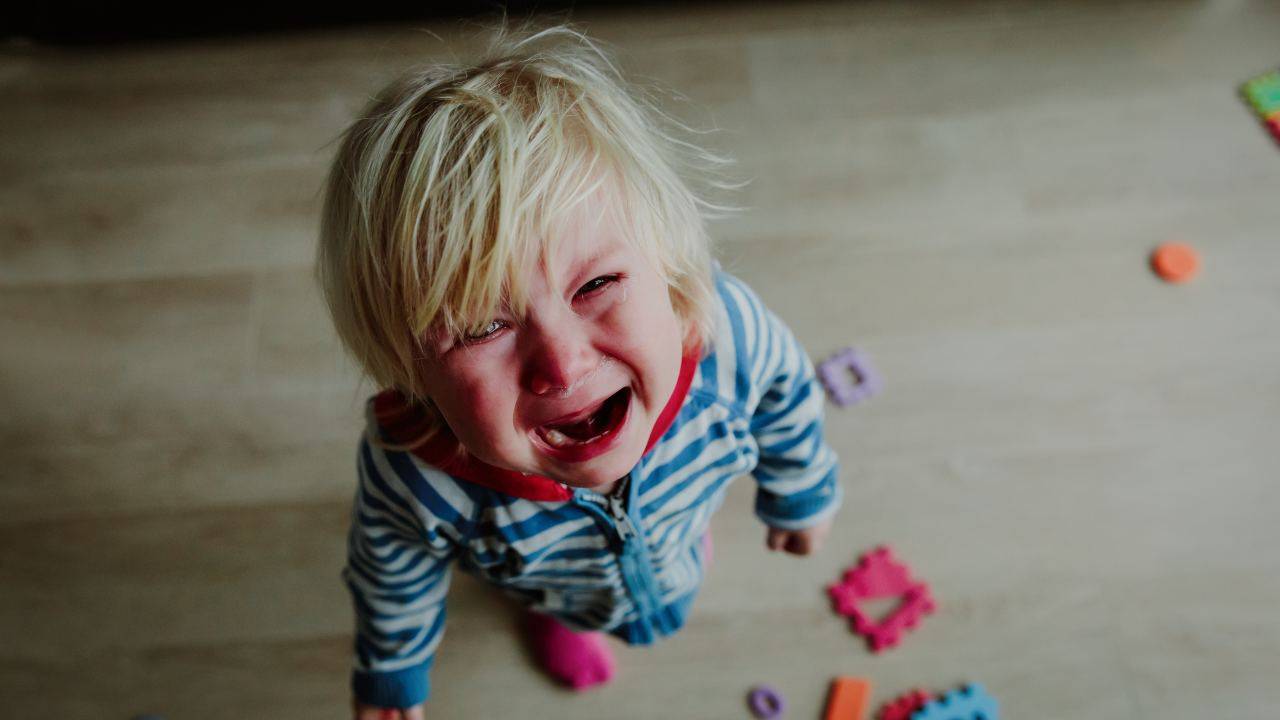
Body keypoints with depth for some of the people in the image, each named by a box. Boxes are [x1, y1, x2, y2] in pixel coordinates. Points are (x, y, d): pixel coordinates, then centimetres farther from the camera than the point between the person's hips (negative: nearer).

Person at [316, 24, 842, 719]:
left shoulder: (725, 326, -43)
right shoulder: (412, 479, -45)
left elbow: (784, 389, -17)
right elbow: (390, 580, -20)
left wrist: (803, 496, 2)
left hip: (680, 520, 1)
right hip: (552, 582, -1)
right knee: (562, 601, 35)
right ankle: (552, 614, 71)